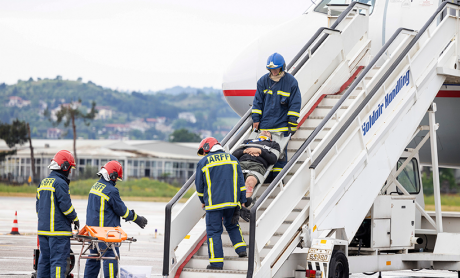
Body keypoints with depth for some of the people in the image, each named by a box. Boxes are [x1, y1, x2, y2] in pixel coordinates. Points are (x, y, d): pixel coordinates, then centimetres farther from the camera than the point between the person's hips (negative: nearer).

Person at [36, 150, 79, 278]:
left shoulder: (43, 182, 15)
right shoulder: (60, 183, -13)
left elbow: (38, 206, 21)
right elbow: (66, 205, -15)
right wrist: (75, 219, 0)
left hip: (43, 228, 8)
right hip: (58, 229, -8)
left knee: (44, 259, 11)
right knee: (58, 260, -7)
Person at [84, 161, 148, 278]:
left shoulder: (96, 186, 11)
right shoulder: (111, 191, -17)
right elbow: (122, 210, -8)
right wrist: (137, 219, 6)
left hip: (92, 228, 9)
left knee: (93, 258, 15)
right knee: (111, 258, -5)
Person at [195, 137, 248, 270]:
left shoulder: (203, 162, -1)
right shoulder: (232, 159, 9)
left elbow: (199, 185, 6)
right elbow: (240, 181, 8)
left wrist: (203, 201, 21)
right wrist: (242, 200, 10)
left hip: (213, 203, -4)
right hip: (232, 201, 4)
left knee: (214, 231, 1)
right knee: (232, 225, 24)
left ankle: (216, 262, -2)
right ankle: (241, 249, 11)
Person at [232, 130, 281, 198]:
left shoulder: (273, 144, 33)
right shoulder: (248, 141, 40)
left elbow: (273, 160, 12)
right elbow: (234, 154, 26)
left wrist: (259, 151, 4)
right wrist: (245, 151, 7)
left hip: (257, 165, -3)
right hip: (242, 162, 3)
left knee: (250, 180, -40)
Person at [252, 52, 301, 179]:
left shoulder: (290, 82, -3)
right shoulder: (263, 81, 6)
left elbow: (295, 104, -1)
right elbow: (257, 102, 11)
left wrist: (292, 124, -6)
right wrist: (256, 119, 4)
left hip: (282, 125, -3)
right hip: (265, 124, 3)